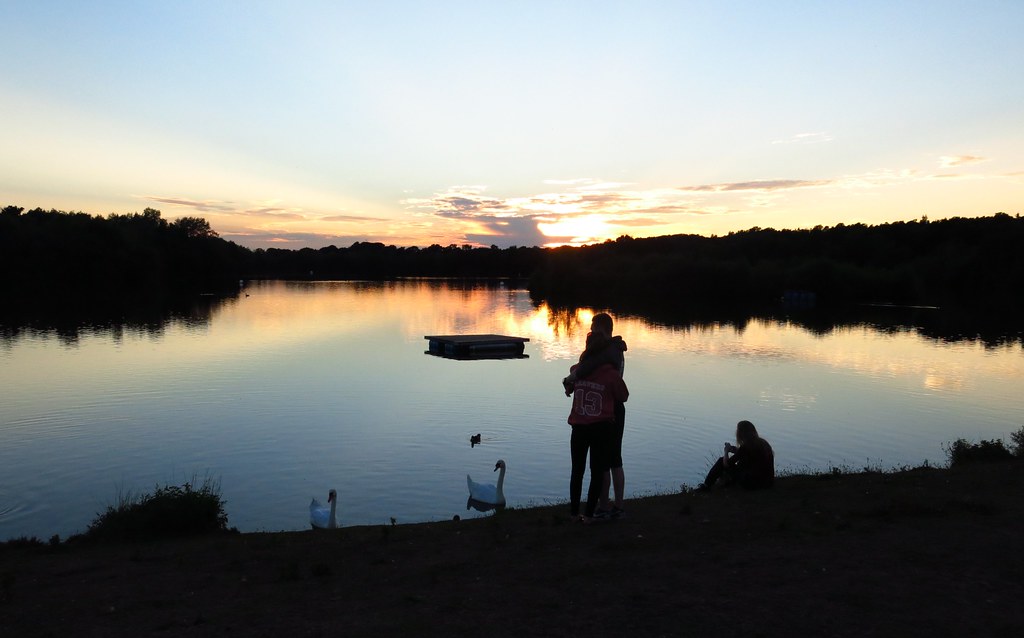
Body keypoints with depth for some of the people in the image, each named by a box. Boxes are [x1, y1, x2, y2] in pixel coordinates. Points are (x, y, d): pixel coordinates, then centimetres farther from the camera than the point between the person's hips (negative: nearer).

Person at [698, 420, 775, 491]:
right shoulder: (763, 443, 5)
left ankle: (706, 485, 14)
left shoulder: (745, 447, -16)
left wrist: (726, 451, 10)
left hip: (752, 484, -8)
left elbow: (726, 464, -9)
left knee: (722, 461, 3)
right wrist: (736, 450, 22)